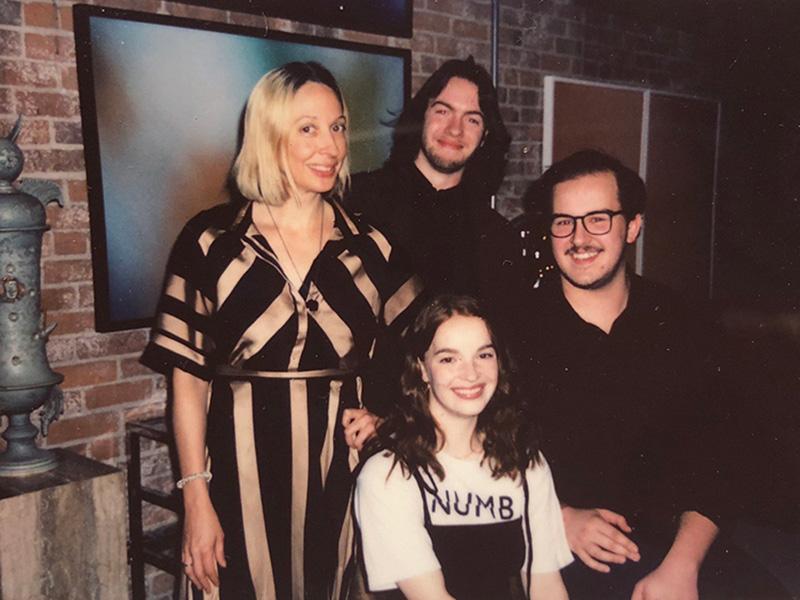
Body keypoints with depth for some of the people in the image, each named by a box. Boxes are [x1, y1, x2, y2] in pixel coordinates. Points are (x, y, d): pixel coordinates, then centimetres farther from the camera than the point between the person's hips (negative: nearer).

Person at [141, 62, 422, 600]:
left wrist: (385, 415, -3)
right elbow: (188, 375, -3)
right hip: (242, 473, -2)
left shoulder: (368, 246, 4)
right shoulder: (212, 241, -3)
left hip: (339, 474, 2)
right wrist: (196, 499, -6)